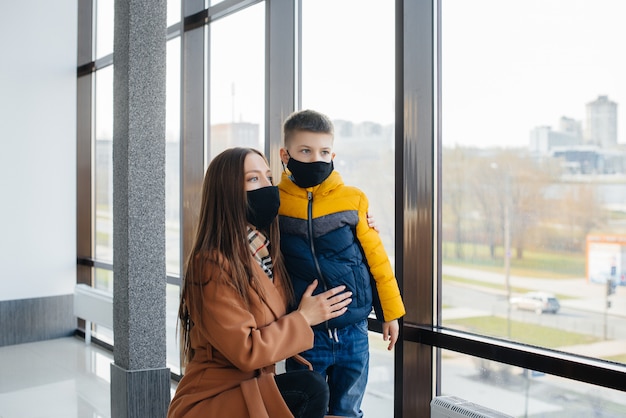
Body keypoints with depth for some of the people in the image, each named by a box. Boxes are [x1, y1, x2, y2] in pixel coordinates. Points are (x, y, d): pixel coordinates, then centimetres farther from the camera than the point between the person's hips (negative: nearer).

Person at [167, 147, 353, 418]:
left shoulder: (268, 253, 7)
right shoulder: (212, 265, -19)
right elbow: (246, 350, -22)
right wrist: (304, 319, -10)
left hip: (253, 388, 8)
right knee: (310, 390, -26)